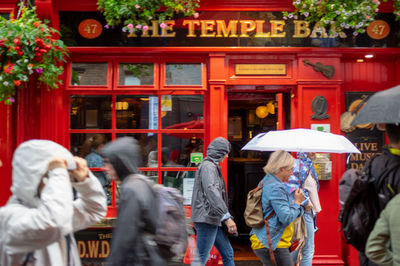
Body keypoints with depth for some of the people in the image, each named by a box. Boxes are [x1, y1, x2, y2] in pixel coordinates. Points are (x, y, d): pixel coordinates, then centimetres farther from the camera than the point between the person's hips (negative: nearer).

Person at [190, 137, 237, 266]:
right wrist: (227, 217, -31)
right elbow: (211, 192, -27)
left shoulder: (212, 166, 18)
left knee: (228, 253, 15)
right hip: (206, 219, -11)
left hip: (214, 220, 11)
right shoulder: (208, 166, -14)